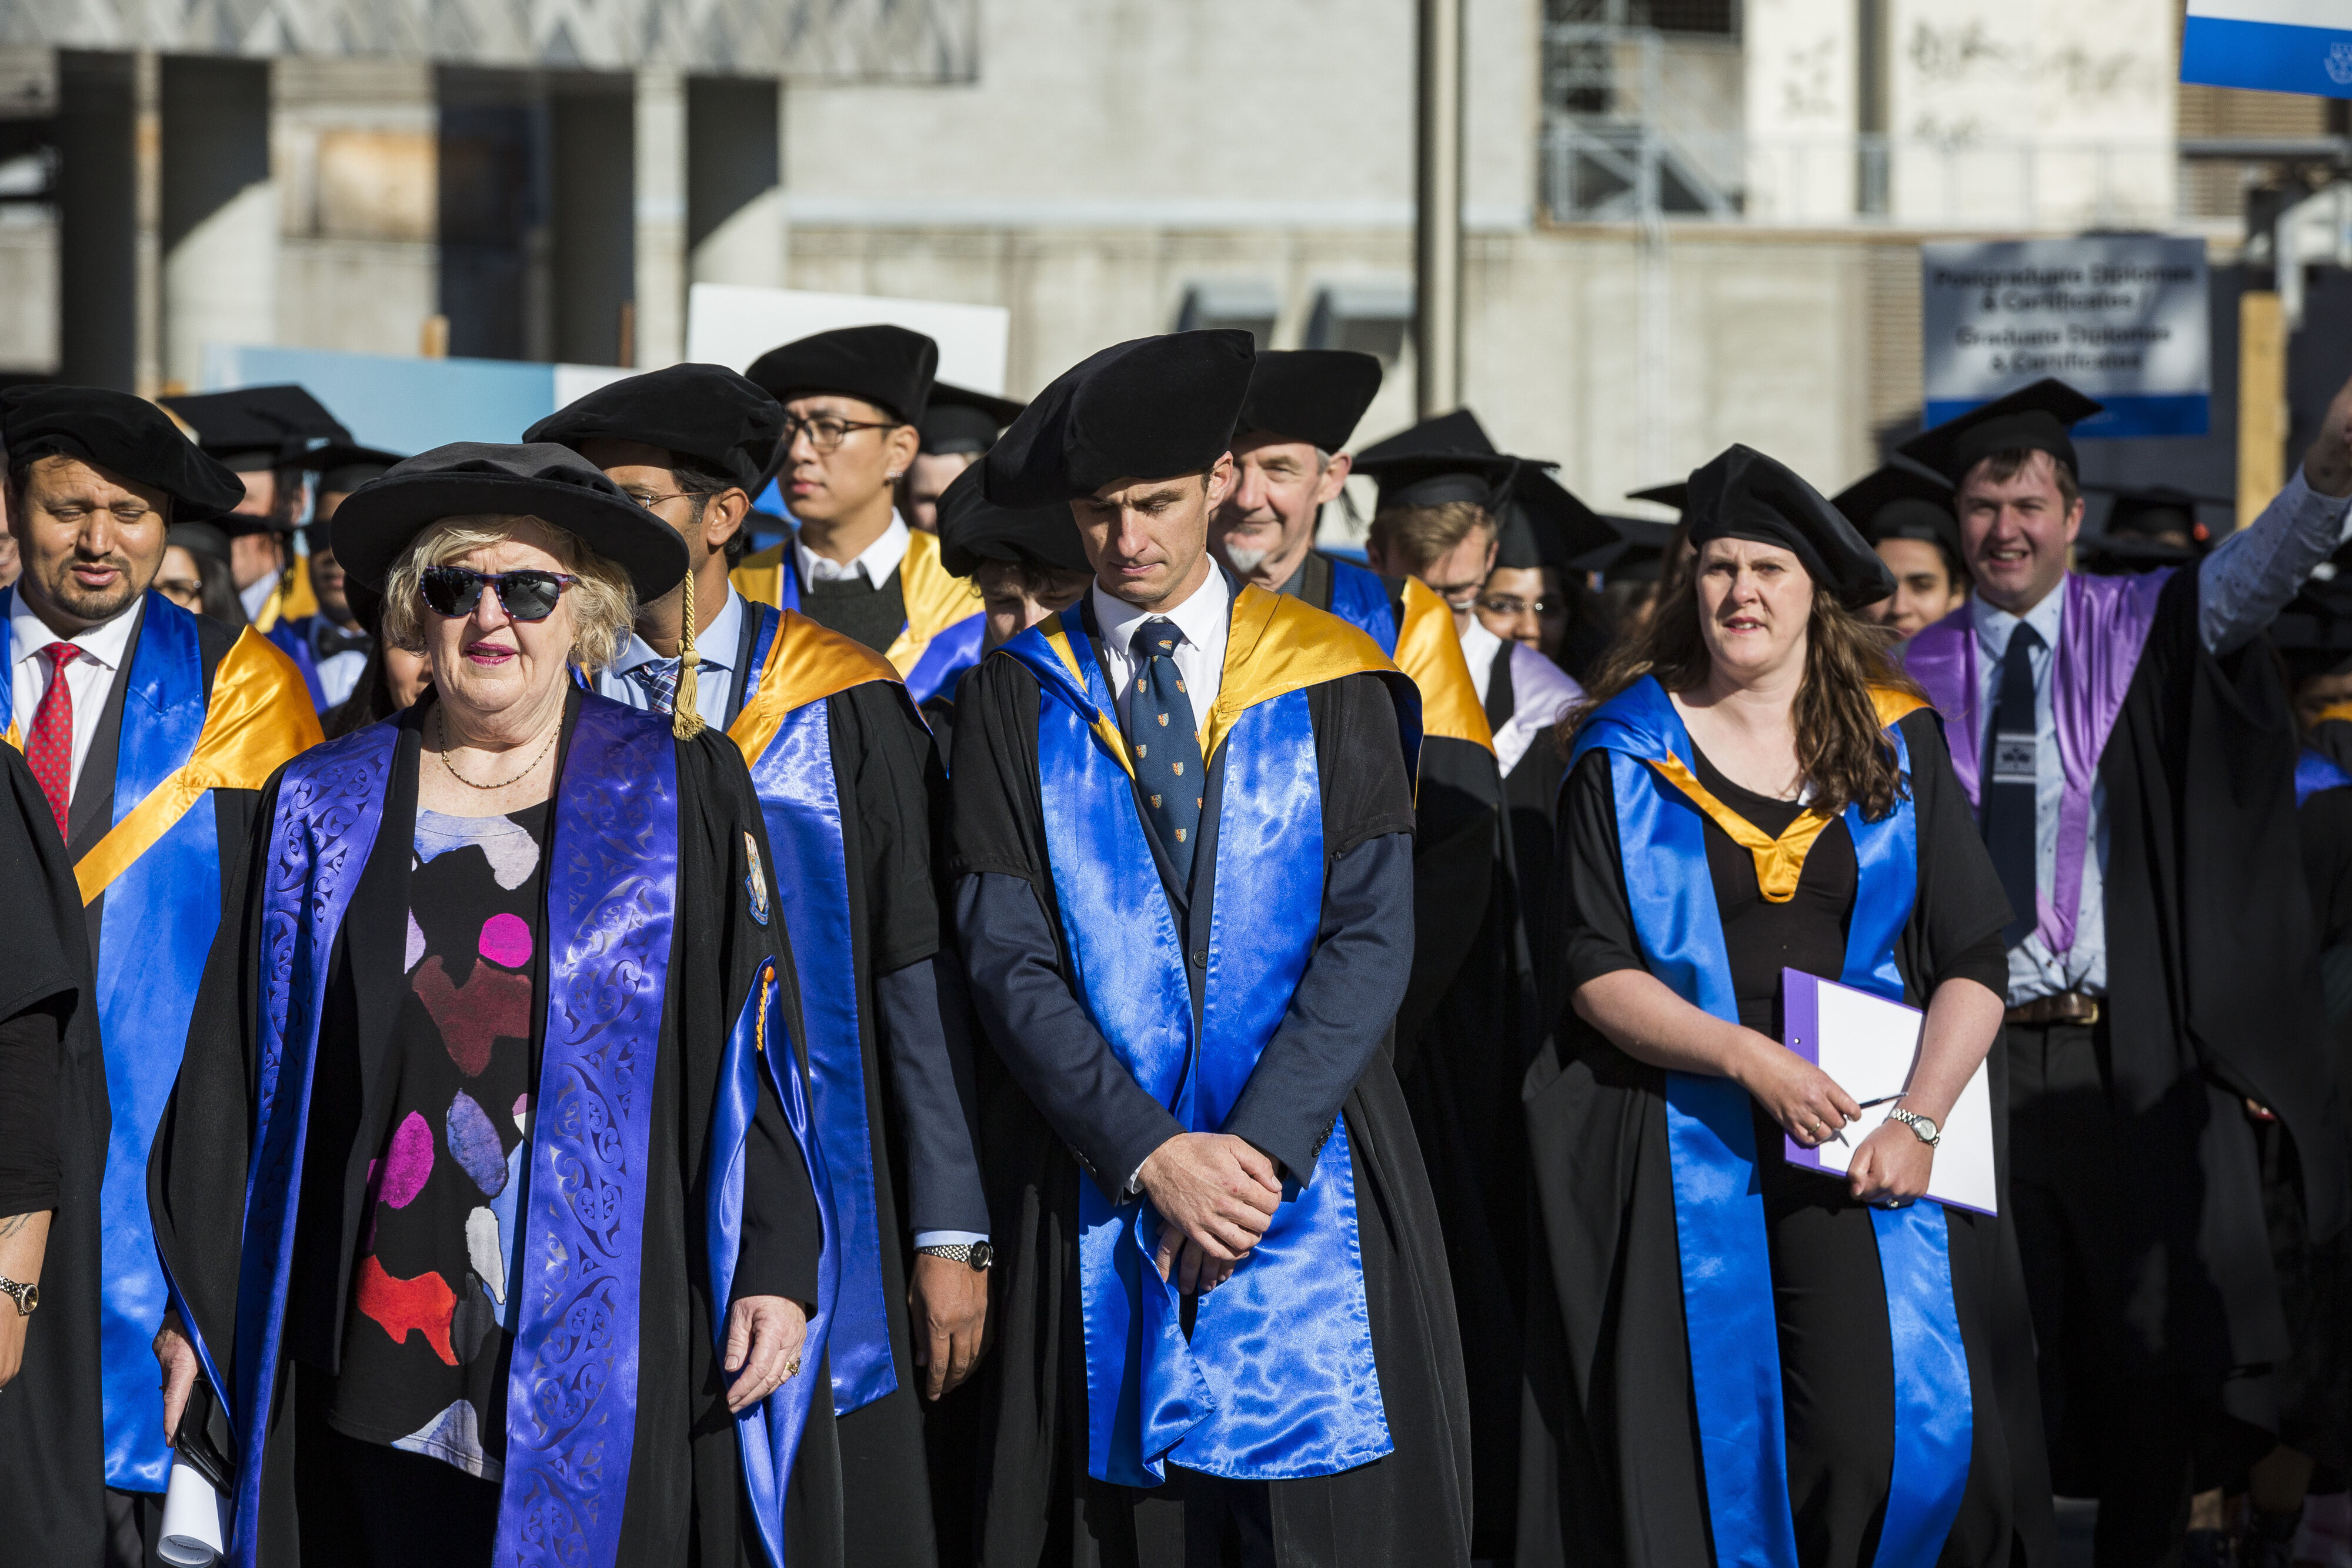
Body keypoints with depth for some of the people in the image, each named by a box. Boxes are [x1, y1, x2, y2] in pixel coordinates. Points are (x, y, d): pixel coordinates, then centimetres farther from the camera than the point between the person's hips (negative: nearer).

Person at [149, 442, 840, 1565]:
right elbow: (237, 1078, 10)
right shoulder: (323, 811, 9)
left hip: (612, 1341, -2)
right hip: (383, 1337, 2)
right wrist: (199, 1306, 8)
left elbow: (762, 1047, 0)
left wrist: (778, 1267, -8)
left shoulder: (684, 798, 4)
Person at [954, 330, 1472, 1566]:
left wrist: (1262, 1146, -15)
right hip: (1105, 1187, 0)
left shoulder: (1328, 683, 5)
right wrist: (1151, 1151, -13)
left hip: (1311, 1174, 0)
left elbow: (1371, 933, -3)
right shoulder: (1019, 697, 6)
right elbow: (1008, 959, -2)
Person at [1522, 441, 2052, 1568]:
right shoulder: (1630, 750, 4)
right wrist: (1748, 1057, -16)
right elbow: (1594, 972, -3)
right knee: (1707, 1438, -4)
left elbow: (1973, 962, 4)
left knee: (1883, 1431, -13)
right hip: (1678, 1134, 0)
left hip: (1860, 1142, 1)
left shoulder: (1895, 746, 8)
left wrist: (1917, 1117, -11)